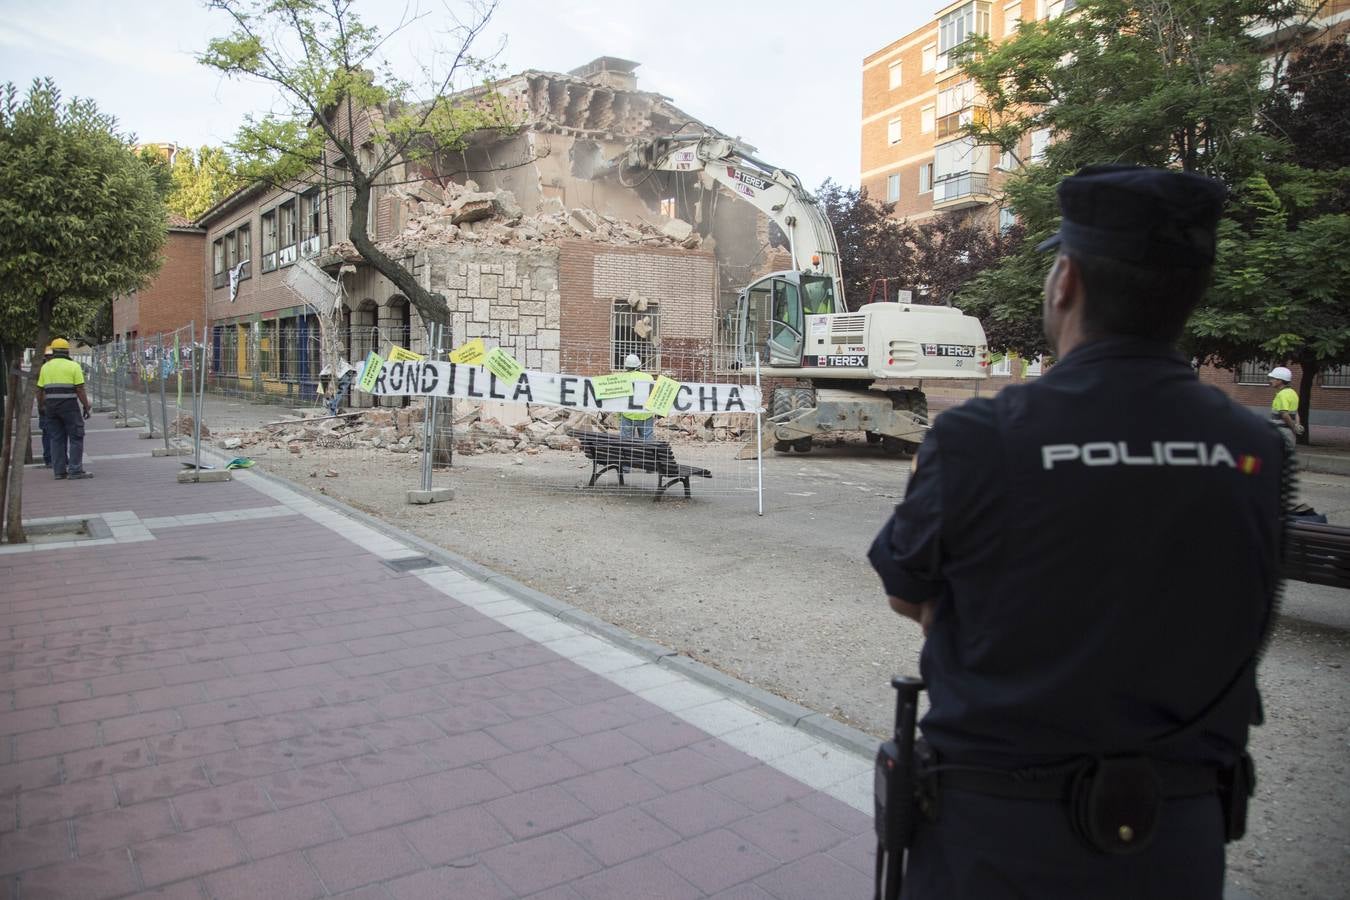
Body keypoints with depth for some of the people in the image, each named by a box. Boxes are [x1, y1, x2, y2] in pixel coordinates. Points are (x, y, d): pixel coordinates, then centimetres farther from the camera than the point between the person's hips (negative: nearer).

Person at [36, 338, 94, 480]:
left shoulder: (46, 366, 11)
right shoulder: (73, 366, -2)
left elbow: (40, 390, 11)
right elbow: (80, 389, -8)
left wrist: (40, 406, 21)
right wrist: (86, 407, -4)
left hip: (51, 405, 5)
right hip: (69, 405, -5)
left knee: (57, 438, 9)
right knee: (76, 437, -1)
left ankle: (59, 471, 9)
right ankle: (75, 470, -8)